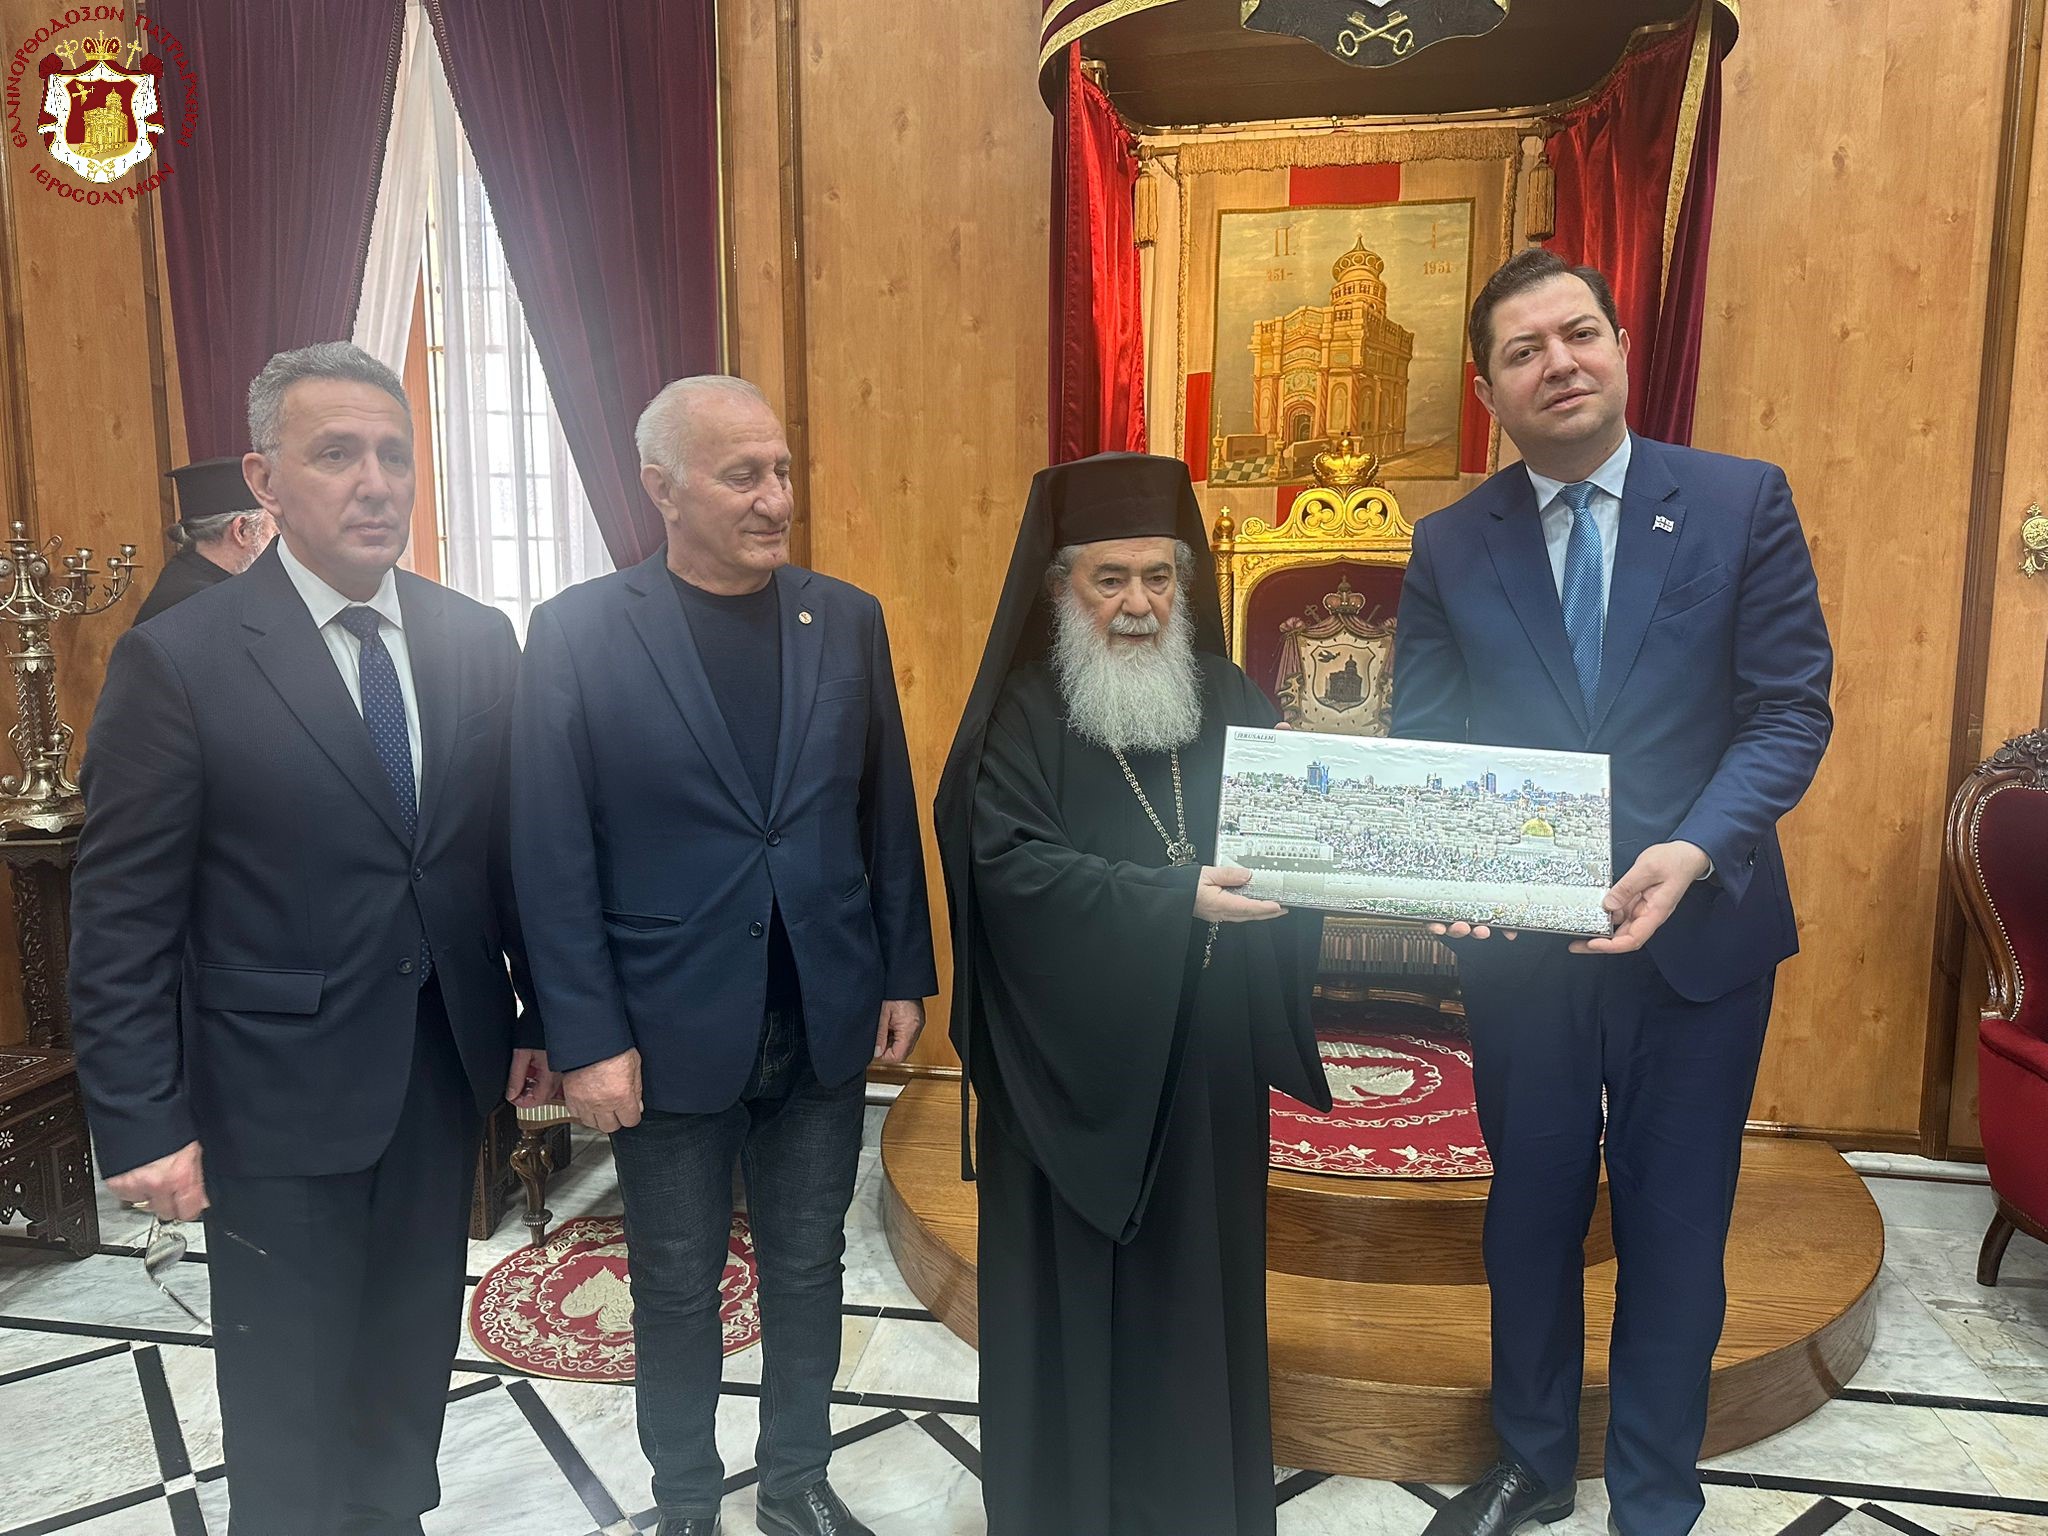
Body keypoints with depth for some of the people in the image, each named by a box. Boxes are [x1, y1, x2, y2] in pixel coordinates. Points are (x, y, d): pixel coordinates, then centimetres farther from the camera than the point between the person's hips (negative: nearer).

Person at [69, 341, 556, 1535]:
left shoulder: (479, 641, 0)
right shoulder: (178, 661, -12)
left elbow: (515, 844, 5)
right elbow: (122, 919, -11)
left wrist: (541, 1016, 6)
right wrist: (142, 1126, -11)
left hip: (447, 1071, 4)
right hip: (280, 1093, -3)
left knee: (414, 1354, 21)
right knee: (288, 1391, 15)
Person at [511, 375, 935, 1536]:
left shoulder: (847, 620, 1)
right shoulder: (579, 633, -9)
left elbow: (889, 815, 5)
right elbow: (553, 860, -9)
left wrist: (906, 978, 4)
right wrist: (587, 1039, -11)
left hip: (827, 1022, 3)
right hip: (669, 1033, -2)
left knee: (807, 1269, 18)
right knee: (679, 1287, 16)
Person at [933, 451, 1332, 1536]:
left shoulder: (1230, 700, 7)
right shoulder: (1022, 716, -6)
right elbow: (1012, 867, -18)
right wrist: (1175, 895, -27)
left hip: (1205, 1059, 4)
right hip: (1072, 1062, -3)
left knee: (1199, 1275, 13)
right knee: (1076, 1287, 7)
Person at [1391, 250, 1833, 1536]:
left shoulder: (1743, 501, -4)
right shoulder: (1450, 547, 0)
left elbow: (1791, 709, -7)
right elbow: (1424, 745, -1)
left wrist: (1690, 854, -22)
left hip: (1699, 932, -1)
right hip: (1518, 939, 1)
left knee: (1675, 1223, 12)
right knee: (1532, 1206, 16)